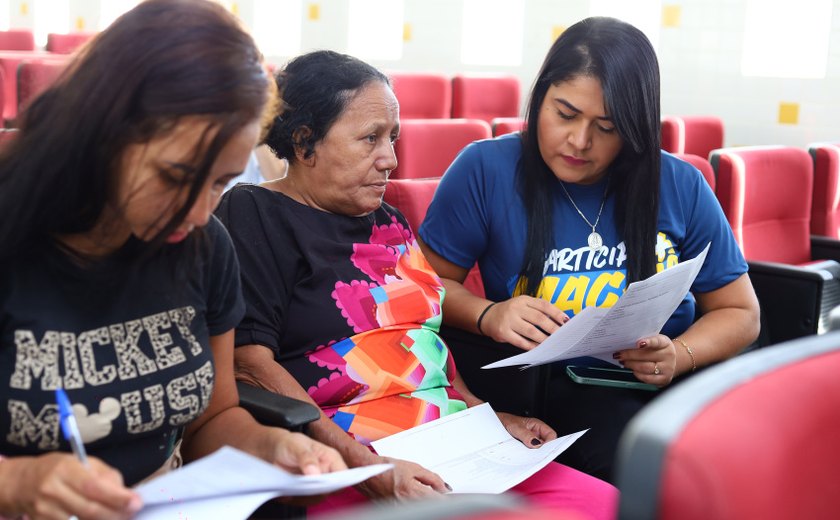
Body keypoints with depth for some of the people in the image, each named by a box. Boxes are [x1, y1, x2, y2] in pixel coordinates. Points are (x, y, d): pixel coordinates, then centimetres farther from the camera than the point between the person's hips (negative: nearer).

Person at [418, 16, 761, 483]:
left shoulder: (679, 187, 3)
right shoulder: (486, 170, -3)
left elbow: (739, 313, 10)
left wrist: (678, 357, -11)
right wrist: (488, 315, -19)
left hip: (674, 379, 4)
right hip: (550, 386, -3)